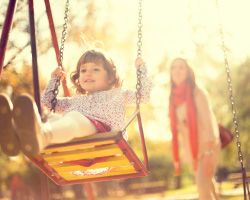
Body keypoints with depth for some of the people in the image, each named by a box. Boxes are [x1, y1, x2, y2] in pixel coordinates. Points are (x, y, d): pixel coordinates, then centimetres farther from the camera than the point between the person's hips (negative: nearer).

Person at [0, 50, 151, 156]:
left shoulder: (118, 94, 36)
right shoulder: (75, 100, 45)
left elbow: (144, 94, 30)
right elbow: (47, 102, 48)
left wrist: (142, 70, 26)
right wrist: (54, 80, 42)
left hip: (102, 128, -4)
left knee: (74, 117, -40)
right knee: (54, 121, -33)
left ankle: (42, 135, -74)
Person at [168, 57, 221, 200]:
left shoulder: (197, 92, -10)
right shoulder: (174, 99, 7)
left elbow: (209, 120, -16)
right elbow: (176, 129, 11)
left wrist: (209, 153, -25)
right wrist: (177, 158, 11)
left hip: (207, 148, -6)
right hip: (192, 151, 6)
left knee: (203, 185, -21)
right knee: (206, 187, 11)